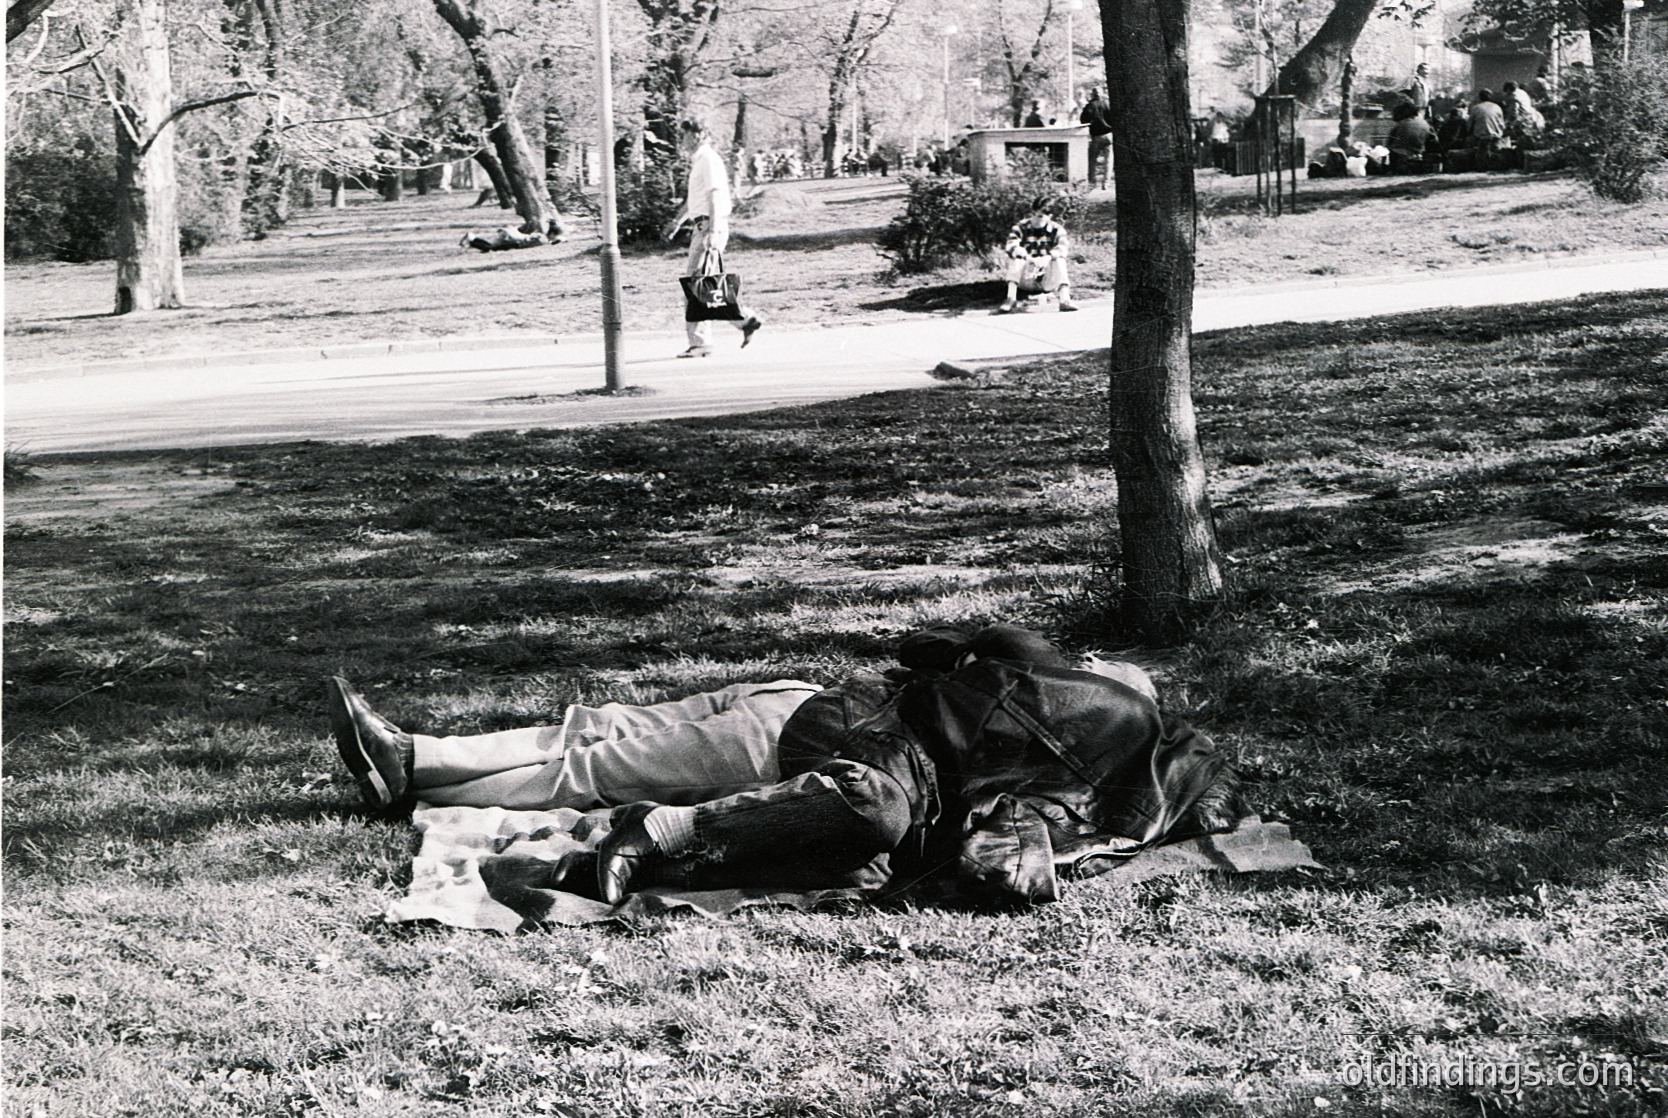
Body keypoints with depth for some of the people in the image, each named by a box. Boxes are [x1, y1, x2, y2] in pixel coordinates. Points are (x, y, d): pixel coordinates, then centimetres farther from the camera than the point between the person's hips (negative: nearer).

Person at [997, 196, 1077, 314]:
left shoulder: (1056, 230, -3)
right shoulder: (1021, 227, -5)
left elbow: (1061, 249, -23)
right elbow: (1011, 245, -24)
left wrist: (1047, 258, -45)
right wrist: (1027, 257, -43)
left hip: (1046, 275, 0)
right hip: (1026, 274, 0)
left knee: (1059, 259, -26)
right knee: (1016, 256, -26)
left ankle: (1064, 299, -39)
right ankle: (1011, 299, -34)